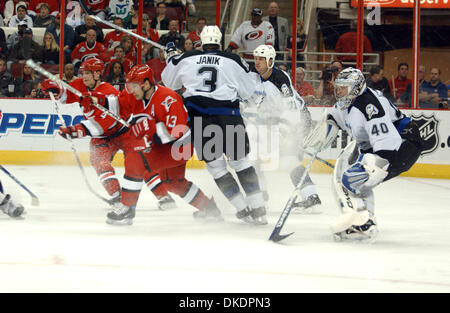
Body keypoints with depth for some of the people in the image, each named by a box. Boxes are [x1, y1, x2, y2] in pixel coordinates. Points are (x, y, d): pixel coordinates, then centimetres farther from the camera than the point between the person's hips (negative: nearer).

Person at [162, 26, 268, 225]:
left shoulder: (186, 59, 7)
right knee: (240, 160, 8)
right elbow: (248, 92, 12)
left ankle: (242, 208, 2)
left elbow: (169, 82, 23)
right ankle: (257, 208, 1)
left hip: (197, 116, 1)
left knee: (215, 163, 8)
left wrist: (171, 59, 40)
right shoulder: (233, 61, 3)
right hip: (227, 113, -1)